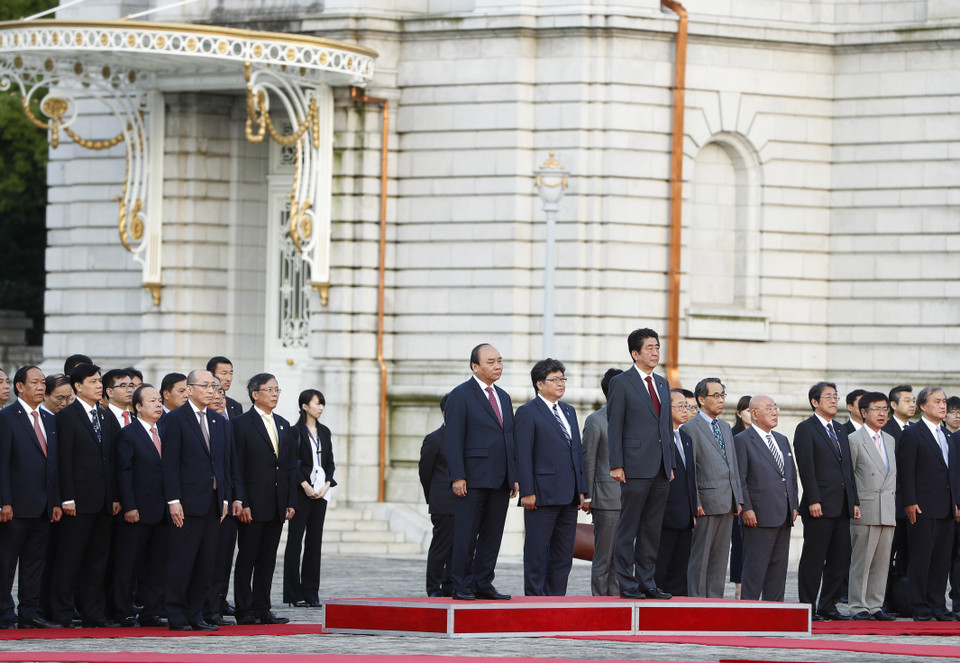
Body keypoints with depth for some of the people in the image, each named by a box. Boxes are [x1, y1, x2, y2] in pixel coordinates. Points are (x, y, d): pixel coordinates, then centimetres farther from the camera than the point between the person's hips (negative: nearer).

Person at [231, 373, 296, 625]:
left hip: (277, 507, 6)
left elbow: (291, 467, 16)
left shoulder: (284, 426, 15)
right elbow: (236, 467, -9)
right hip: (253, 505, -6)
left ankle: (262, 609, 12)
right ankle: (244, 611, 1)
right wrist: (240, 501, -16)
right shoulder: (241, 424, -4)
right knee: (247, 557, -2)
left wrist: (291, 501, 8)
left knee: (268, 559, 8)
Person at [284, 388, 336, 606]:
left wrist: (326, 485, -1)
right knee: (295, 540, -4)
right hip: (301, 491, -6)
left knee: (315, 541, 5)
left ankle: (311, 592, 8)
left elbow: (330, 463, 14)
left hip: (320, 492, 6)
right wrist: (305, 485, -16)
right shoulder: (296, 432, -5)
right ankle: (294, 594, -3)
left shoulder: (324, 432, 14)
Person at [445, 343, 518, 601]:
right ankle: (461, 586, -1)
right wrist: (457, 477, -15)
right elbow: (454, 439, -8)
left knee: (492, 535, 7)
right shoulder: (461, 395, -3)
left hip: (500, 480, 7)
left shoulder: (503, 397, 18)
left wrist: (514, 477, 13)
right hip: (473, 479, -7)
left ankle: (483, 584, 12)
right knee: (466, 535, -4)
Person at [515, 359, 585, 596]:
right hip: (542, 495, -7)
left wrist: (581, 489, 13)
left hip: (568, 496, 7)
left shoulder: (569, 411, 19)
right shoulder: (527, 412, -4)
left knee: (564, 555, 8)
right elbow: (523, 455, -9)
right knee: (537, 552, -3)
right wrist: (528, 492, -16)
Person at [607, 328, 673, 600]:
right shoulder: (621, 383, -2)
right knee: (628, 528, -3)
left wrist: (671, 464, 14)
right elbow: (614, 427, -5)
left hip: (660, 470, 6)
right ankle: (627, 584, -1)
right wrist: (616, 465, -11)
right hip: (635, 468, -6)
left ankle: (647, 582, 13)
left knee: (652, 530, 8)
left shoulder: (662, 384, 17)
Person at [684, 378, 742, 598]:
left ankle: (715, 599, 11)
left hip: (727, 504, 7)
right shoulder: (691, 427, -5)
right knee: (700, 556, -4)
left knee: (720, 556, 8)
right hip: (707, 502, -7)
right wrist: (695, 503, -15)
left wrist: (738, 499, 13)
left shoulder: (725, 427, 18)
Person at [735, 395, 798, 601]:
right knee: (755, 567, -7)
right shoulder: (742, 441, -4)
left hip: (783, 516, 7)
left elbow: (792, 475, 21)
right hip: (759, 516, -7)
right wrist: (746, 509, -16)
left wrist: (794, 506, 12)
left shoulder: (782, 441, 19)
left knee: (779, 565, 9)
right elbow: (739, 479, -10)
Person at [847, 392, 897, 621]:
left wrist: (893, 500, 13)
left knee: (882, 561, 6)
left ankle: (875, 606, 11)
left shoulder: (890, 440, 16)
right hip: (865, 511, -6)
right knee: (861, 560, -4)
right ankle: (858, 607, 0)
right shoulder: (854, 440, -4)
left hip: (888, 511, 6)